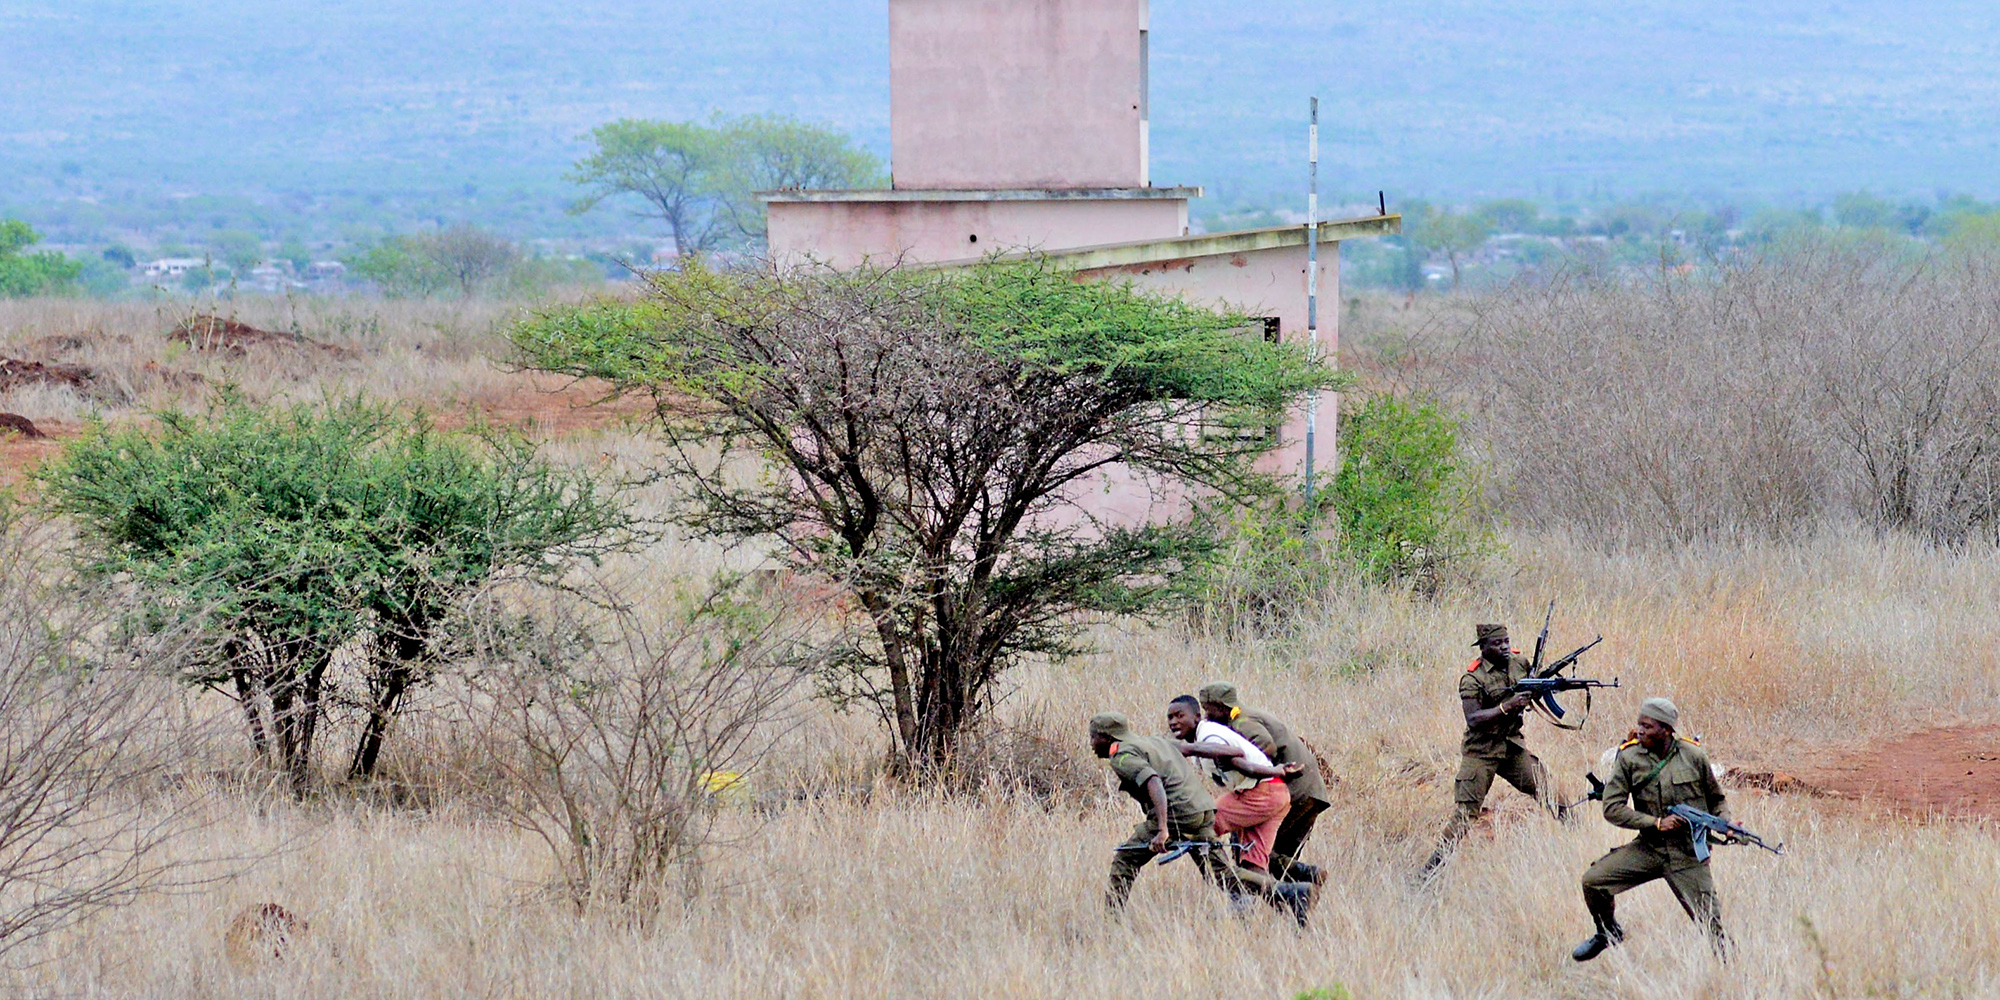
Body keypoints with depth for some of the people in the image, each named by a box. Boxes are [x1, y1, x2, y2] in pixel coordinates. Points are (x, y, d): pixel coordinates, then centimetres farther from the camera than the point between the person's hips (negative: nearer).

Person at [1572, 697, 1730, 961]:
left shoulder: (1693, 756, -3)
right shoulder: (1629, 758, -4)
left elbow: (1716, 800, 11)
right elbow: (1612, 808, -7)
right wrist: (1656, 823, -15)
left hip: (1689, 853, -2)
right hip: (1648, 848, 2)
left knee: (1711, 925, -7)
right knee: (1593, 881, -12)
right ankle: (1609, 933, 17)